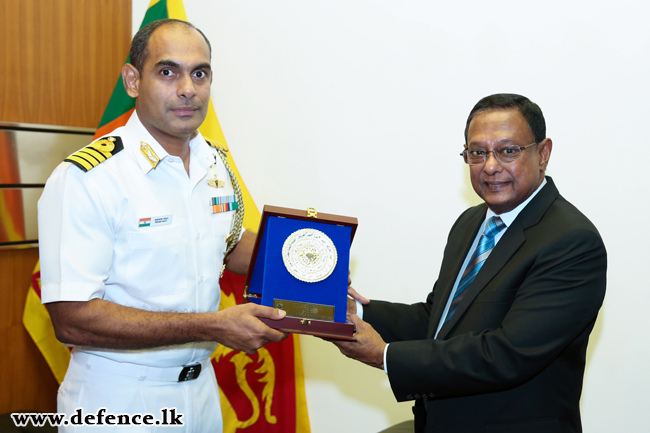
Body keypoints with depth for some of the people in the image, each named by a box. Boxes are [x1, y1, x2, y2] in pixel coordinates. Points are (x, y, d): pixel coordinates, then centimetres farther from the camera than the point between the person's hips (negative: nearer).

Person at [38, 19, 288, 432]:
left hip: (202, 387, 7)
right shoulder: (85, 179, -22)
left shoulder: (215, 162, 2)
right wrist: (211, 326, -27)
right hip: (119, 399, -6)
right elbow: (72, 319, -26)